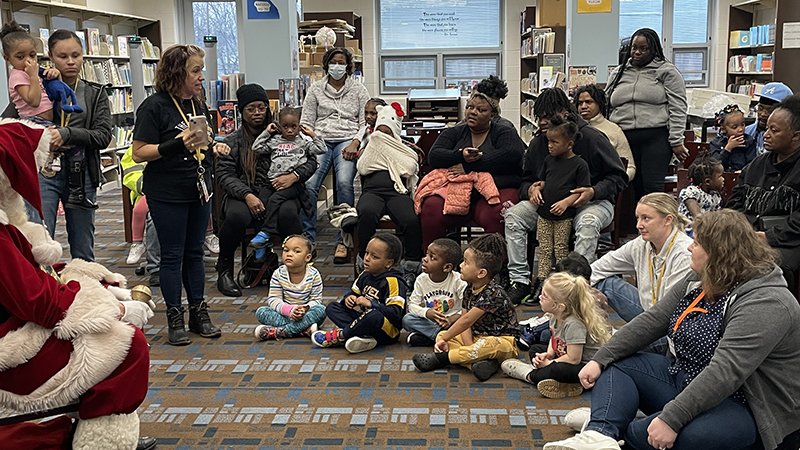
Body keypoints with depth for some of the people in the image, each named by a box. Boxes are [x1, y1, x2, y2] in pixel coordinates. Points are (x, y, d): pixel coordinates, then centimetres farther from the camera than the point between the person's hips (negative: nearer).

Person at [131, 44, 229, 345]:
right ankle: (175, 319, 12)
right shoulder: (154, 107, -13)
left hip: (199, 190, 7)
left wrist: (214, 147, 2)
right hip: (167, 194, -7)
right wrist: (178, 144, -27)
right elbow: (139, 153, -17)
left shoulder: (198, 105, 11)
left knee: (195, 252, 13)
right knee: (172, 255, 2)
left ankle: (198, 313, 21)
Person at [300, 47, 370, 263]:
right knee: (308, 184, -26)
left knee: (344, 182, -30)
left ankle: (343, 240, -24)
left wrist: (355, 144, -9)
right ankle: (307, 237, -16)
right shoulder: (315, 89, 16)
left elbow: (366, 122, 8)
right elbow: (306, 122, 13)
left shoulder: (358, 89, 14)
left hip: (347, 140, -1)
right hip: (320, 140, 1)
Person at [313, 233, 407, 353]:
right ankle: (363, 336, -25)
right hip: (364, 320, 9)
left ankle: (339, 335, -17)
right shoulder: (365, 276, 9)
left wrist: (370, 304, -29)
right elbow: (354, 292, 20)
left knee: (374, 316, -42)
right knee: (332, 307, 0)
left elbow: (396, 313, -24)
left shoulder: (393, 282, -16)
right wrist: (348, 298, -5)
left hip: (387, 332, -8)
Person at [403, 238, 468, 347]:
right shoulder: (421, 280, -4)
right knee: (407, 319, -22)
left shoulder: (458, 280, -12)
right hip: (428, 322, 2)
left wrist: (452, 319, -28)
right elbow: (412, 304, -2)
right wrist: (426, 313, -23)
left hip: (451, 322, -2)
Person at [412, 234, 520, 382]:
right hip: (477, 337, 9)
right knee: (441, 335, -4)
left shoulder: (493, 294, -26)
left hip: (503, 341, -8)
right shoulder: (469, 289, 2)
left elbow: (467, 320, -27)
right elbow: (465, 321, -5)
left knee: (490, 345, -41)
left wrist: (445, 339, -23)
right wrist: (469, 347, -21)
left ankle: (441, 358, -30)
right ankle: (481, 360, -23)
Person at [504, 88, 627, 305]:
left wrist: (593, 192, -23)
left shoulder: (592, 138, -9)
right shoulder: (538, 143, 6)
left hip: (593, 202, -4)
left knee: (588, 222, -40)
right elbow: (526, 180, 15)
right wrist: (530, 189, -10)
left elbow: (618, 177, -6)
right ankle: (520, 281, -19)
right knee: (513, 216, -19)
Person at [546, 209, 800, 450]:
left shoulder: (764, 303, -24)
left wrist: (670, 419, -35)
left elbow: (725, 373, -32)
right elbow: (652, 321, 6)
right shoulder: (698, 281, 5)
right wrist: (600, 359, -2)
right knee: (616, 365, 2)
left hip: (743, 408, -9)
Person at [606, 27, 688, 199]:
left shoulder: (667, 71, 3)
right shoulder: (617, 73, 17)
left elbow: (678, 109, -2)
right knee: (636, 189, 3)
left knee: (653, 187, -12)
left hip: (656, 138, -4)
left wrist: (676, 142, -9)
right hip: (624, 139, 4)